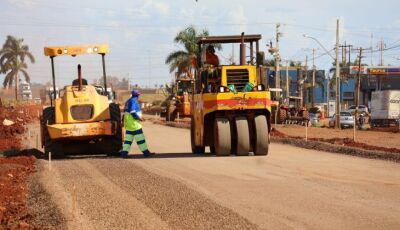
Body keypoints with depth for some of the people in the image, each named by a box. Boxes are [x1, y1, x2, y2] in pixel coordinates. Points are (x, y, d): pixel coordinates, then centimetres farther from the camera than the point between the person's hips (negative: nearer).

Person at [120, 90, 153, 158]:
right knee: (140, 138, -4)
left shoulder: (128, 101, 16)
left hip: (128, 124, 9)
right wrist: (139, 118, -13)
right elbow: (132, 112, -22)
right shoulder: (134, 101, -14)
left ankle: (124, 153, 6)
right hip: (133, 123, -9)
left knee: (128, 138, 10)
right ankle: (146, 152, -2)